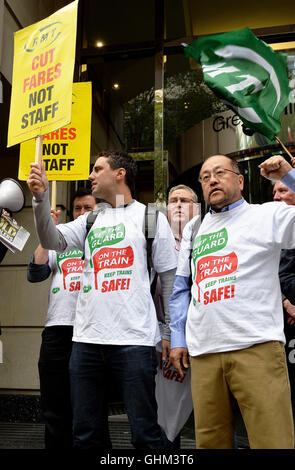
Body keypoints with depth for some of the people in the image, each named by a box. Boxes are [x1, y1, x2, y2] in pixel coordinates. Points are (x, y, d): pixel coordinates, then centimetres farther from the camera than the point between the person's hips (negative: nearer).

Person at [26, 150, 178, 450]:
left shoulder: (152, 217, 4)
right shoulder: (90, 221, 15)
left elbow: (169, 278, 5)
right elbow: (53, 241, 0)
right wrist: (41, 198, -12)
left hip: (134, 340, -4)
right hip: (86, 339, 5)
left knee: (145, 433, 1)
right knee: (85, 434, 13)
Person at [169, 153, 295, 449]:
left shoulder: (267, 216, 6)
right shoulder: (193, 231, 20)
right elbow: (180, 289, 22)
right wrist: (177, 339, 15)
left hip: (257, 347, -4)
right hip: (202, 354, 4)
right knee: (210, 442, 8)